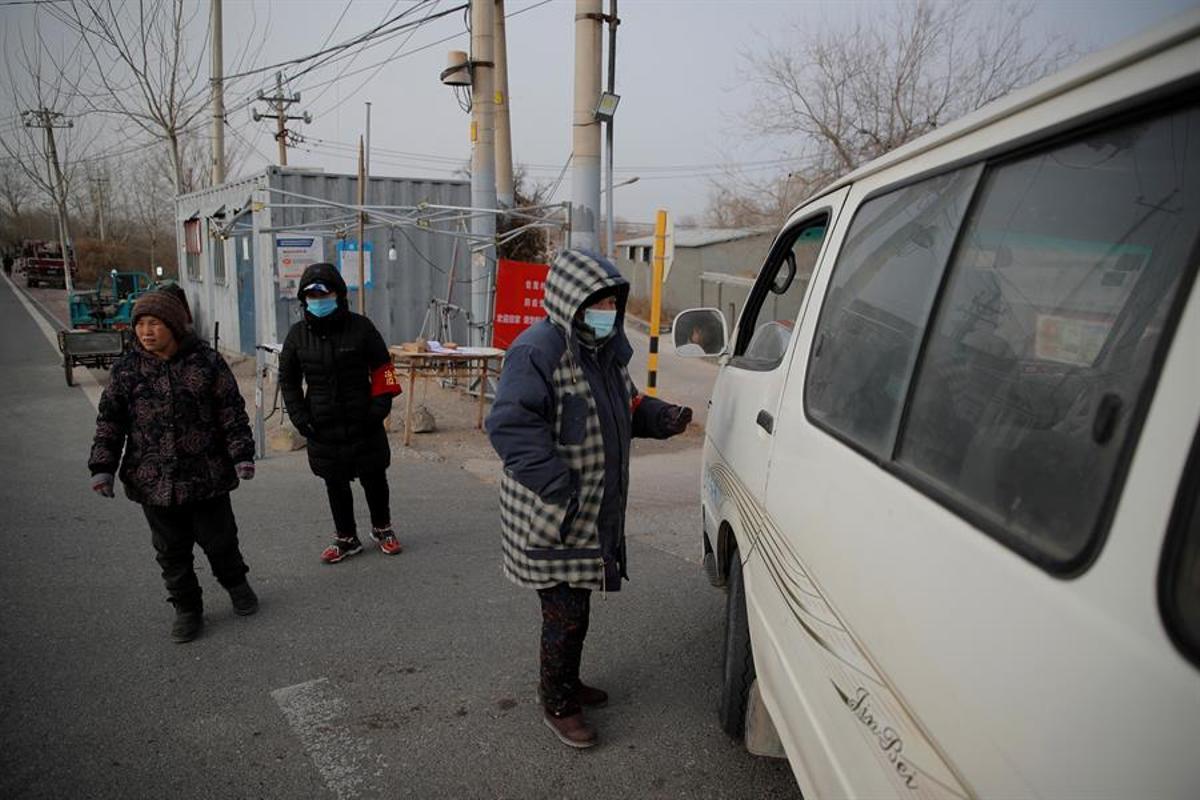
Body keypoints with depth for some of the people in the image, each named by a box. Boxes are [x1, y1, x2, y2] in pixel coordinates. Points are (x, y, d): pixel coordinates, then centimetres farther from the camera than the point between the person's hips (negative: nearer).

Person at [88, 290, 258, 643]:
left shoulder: (206, 361, -6)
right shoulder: (126, 369, 0)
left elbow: (232, 412, -4)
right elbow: (109, 422, 5)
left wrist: (241, 454, -10)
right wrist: (103, 466, -2)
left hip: (207, 478, -2)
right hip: (154, 482, 2)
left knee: (220, 540, 12)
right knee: (171, 550, 12)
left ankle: (235, 583, 39)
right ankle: (187, 608, 28)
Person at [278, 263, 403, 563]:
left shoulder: (360, 327, -6)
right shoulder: (298, 335, 1)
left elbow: (382, 367, 1)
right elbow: (288, 380, 10)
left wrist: (381, 404, -6)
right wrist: (299, 416, 1)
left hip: (363, 423, -2)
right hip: (322, 428, 2)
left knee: (374, 479, 11)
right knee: (335, 485, 12)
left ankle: (382, 528, 33)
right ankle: (346, 538, 29)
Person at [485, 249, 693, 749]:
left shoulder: (605, 350, 9)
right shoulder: (538, 350, -21)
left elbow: (624, 408, 22)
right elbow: (510, 426, -28)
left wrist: (660, 418, 2)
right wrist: (559, 486, -33)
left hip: (596, 509, 9)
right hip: (551, 517, -9)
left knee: (575, 602, 22)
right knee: (566, 611, 1)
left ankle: (568, 684, 41)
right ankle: (557, 706, 22)